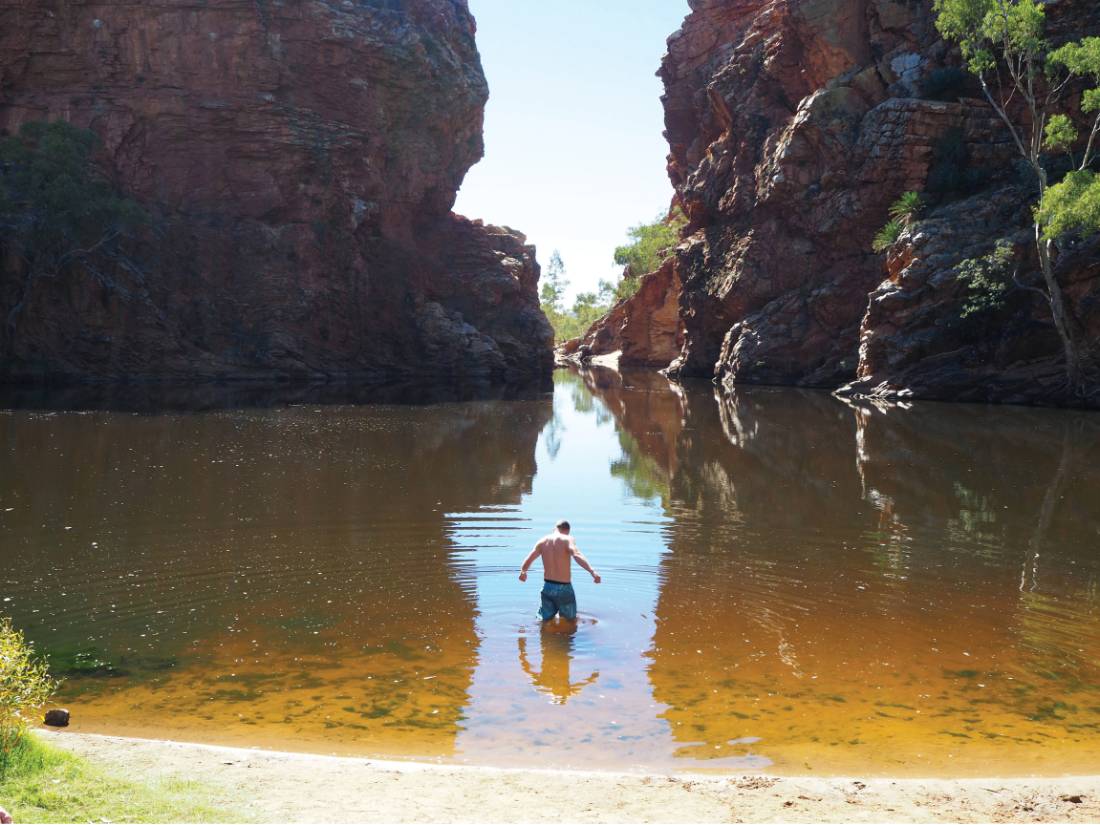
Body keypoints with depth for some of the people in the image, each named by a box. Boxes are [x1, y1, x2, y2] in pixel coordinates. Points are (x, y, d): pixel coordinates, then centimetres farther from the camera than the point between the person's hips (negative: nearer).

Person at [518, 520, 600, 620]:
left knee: (545, 620, 20)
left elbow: (528, 560, 11)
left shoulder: (543, 541, 4)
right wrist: (592, 571, -38)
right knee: (570, 621, 15)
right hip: (564, 588, -4)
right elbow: (577, 555, -28)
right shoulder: (567, 539, -10)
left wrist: (523, 571, 32)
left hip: (547, 587, 4)